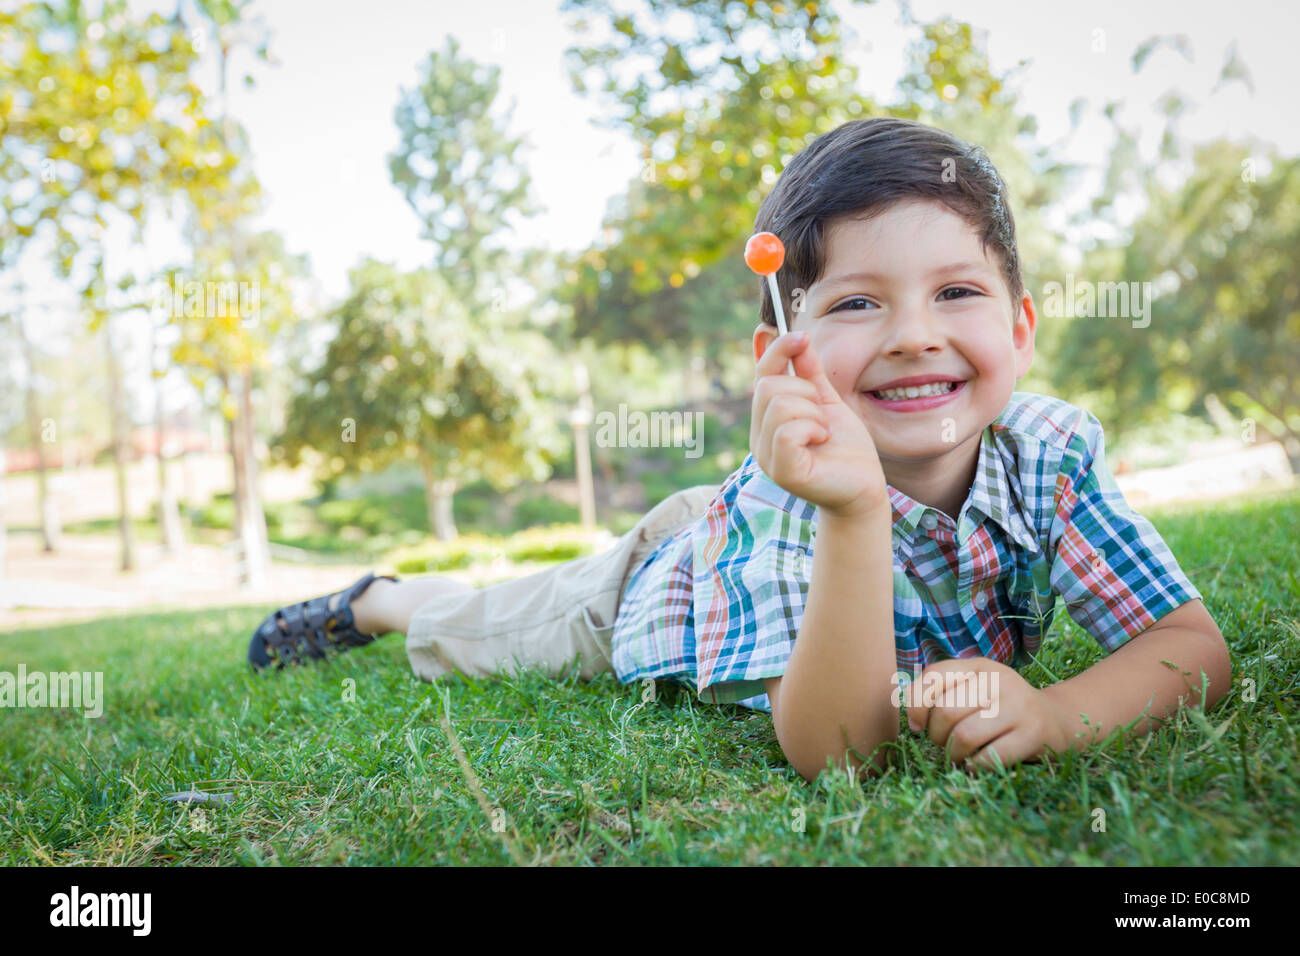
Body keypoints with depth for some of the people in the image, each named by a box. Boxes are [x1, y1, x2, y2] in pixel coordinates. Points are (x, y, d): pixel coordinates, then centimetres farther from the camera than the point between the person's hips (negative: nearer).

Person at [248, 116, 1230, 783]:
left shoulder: (1053, 448, -32)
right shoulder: (786, 503, -43)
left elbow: (1196, 647, -31)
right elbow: (833, 751, -48)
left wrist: (1053, 712, -52)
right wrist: (856, 512, -63)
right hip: (658, 573, -2)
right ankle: (369, 599, 50)